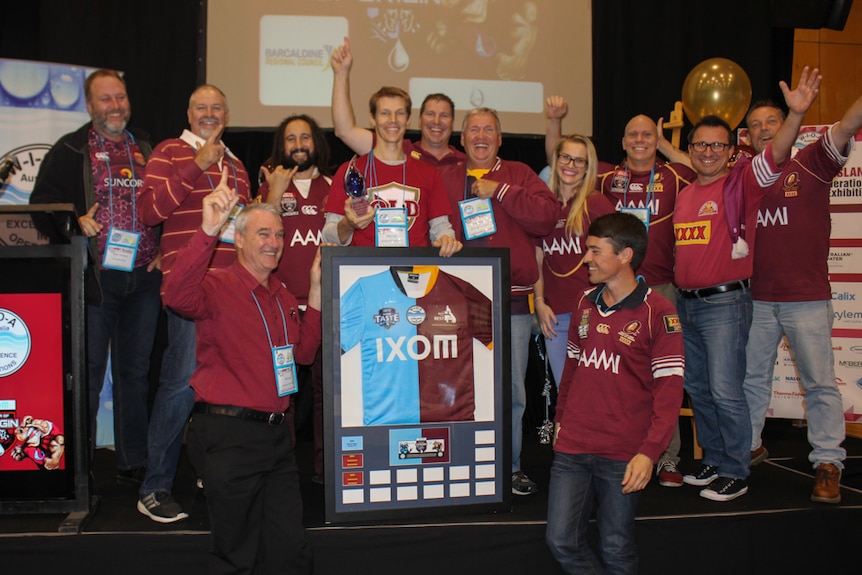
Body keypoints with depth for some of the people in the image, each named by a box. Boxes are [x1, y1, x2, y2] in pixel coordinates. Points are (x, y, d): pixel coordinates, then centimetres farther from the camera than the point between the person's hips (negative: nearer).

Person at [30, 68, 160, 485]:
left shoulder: (149, 150, 15)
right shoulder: (70, 151, 4)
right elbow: (43, 204, 0)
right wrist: (75, 223, -16)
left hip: (144, 278, 4)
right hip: (96, 277, -3)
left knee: (136, 372, 10)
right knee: (87, 373, 0)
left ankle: (133, 463, 20)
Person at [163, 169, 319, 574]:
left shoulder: (283, 297, 15)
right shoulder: (218, 286, -9)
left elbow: (303, 353, 15)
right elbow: (178, 296, -31)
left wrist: (316, 291, 7)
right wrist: (208, 230, -42)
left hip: (276, 434, 7)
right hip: (229, 434, -7)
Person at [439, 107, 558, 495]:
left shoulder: (519, 175, 11)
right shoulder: (444, 179, 14)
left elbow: (548, 216, -5)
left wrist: (500, 191, -7)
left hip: (511, 302, 0)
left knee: (512, 390, 3)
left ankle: (511, 466, 17)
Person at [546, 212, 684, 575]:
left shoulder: (658, 313, -8)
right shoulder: (585, 303, 10)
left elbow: (669, 389, -12)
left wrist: (649, 452, -19)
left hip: (623, 454, -5)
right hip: (572, 448, 5)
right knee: (561, 542, 3)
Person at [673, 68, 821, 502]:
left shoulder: (740, 183, -5)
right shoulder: (684, 193, 13)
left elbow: (775, 155, -24)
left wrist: (796, 114, -38)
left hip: (724, 303, -7)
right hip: (685, 302, 7)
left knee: (725, 391, -7)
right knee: (697, 389, 14)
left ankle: (735, 474, 7)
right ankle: (713, 461, 29)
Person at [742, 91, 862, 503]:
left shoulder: (811, 164, -3)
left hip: (807, 299, -4)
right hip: (756, 299, 4)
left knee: (819, 383, 2)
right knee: (750, 378, 14)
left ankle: (827, 464, 11)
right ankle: (748, 446, 31)